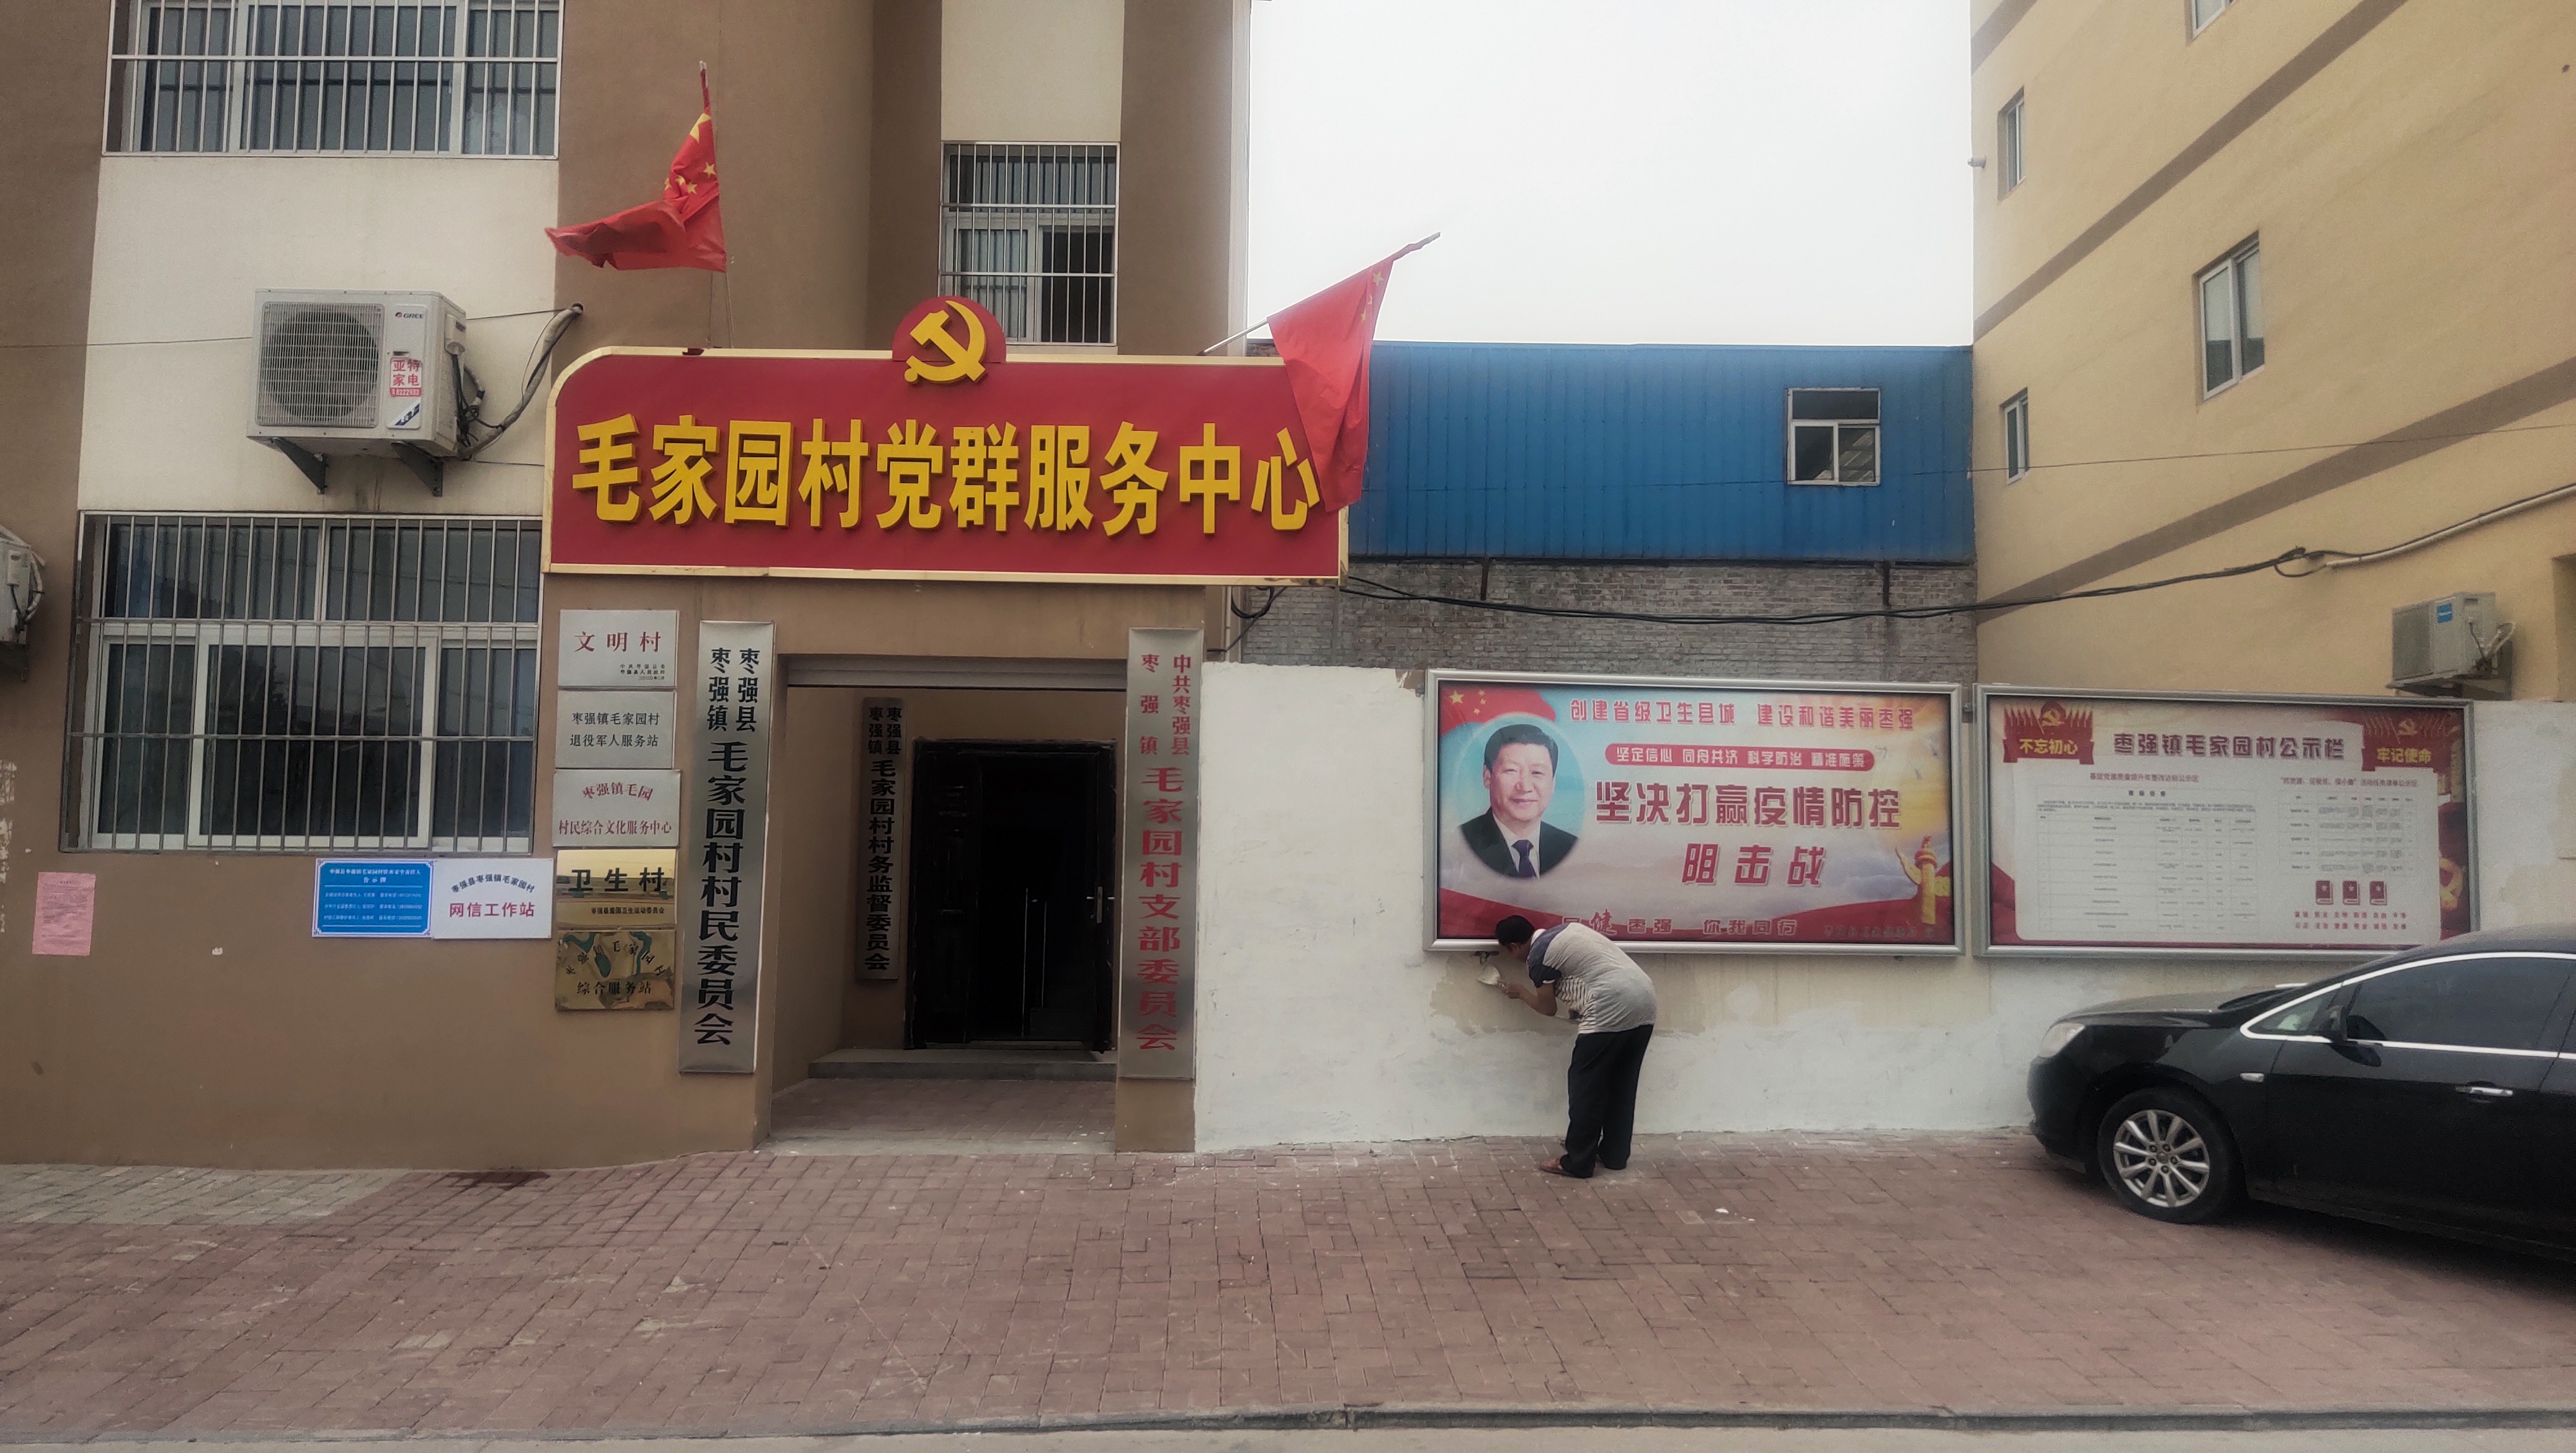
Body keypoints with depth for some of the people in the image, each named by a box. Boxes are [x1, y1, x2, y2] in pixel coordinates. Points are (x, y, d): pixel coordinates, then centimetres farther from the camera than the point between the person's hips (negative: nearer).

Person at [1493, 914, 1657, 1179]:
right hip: (1645, 998, 9)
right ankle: (1614, 1155, 25)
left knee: (1585, 1084, 3)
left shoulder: (1538, 956, 0)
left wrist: (1519, 992, 28)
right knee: (1621, 1083, 18)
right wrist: (1581, 1008, 25)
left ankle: (1577, 1163, 8)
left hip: (1612, 1008, -9)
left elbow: (1548, 1008, 10)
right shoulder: (1567, 930, 23)